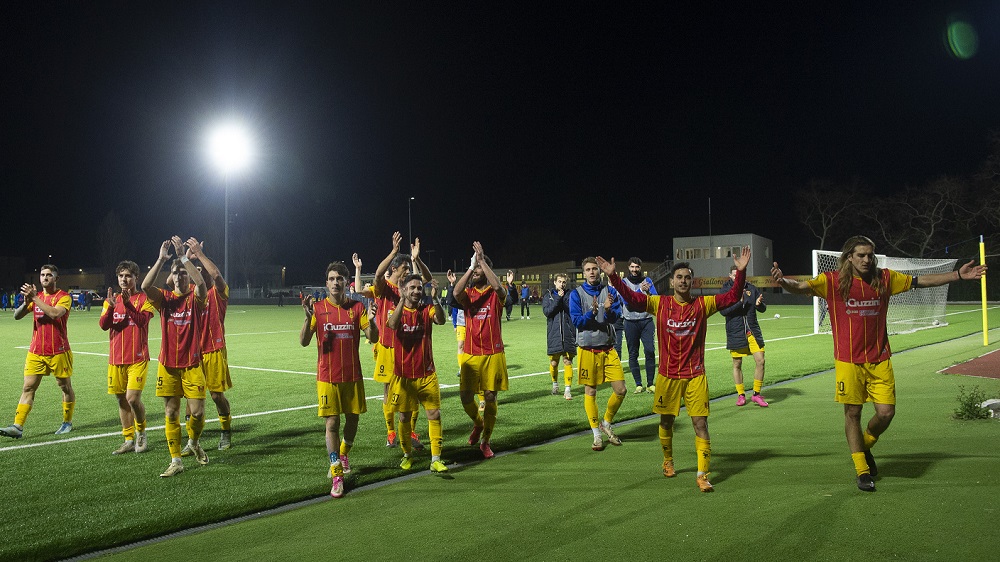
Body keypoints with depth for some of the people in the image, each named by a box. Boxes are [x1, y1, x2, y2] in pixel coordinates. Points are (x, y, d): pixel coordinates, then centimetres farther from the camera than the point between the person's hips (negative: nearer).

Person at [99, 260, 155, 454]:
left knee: (132, 398, -14)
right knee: (121, 400, 9)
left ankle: (141, 431, 12)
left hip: (138, 358, -5)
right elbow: (103, 325, -2)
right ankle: (129, 441, 19)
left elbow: (142, 320, -17)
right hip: (116, 359, 5)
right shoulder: (111, 300, 11)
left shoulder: (144, 299, -1)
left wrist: (128, 304, -27)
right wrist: (111, 307, -18)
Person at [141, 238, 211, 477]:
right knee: (171, 414, 4)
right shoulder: (165, 298, 3)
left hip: (192, 365, -2)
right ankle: (176, 461, 13)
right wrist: (161, 259, -22)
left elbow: (201, 283, -25)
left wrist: (185, 257, -26)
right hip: (167, 365, 2)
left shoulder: (196, 297, -1)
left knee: (197, 412, -4)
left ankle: (194, 443, 26)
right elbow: (145, 286, -17)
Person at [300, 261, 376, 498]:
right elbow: (304, 342, -9)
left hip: (352, 375, 2)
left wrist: (371, 319, -24)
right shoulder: (318, 308, -4)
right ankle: (336, 476, 6)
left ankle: (343, 454, 42)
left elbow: (373, 338, -5)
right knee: (332, 424, -2)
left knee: (352, 420, 13)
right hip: (327, 377, -2)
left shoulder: (357, 307, 0)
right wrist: (308, 318, -25)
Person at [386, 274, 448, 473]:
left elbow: (440, 320, -21)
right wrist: (402, 299, -32)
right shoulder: (397, 310, -3)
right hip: (403, 374, -1)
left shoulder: (427, 309, 0)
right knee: (404, 417, 10)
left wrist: (435, 298, -33)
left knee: (434, 415, -5)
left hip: (427, 374, 1)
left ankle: (436, 459, 1)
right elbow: (392, 324, -26)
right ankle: (407, 455, 30)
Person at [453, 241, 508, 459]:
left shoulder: (495, 295, 0)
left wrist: (481, 260, -21)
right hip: (471, 354, 2)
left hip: (493, 354, -2)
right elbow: (456, 292, -19)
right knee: (465, 397, -2)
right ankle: (478, 423, 31)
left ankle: (485, 441, 16)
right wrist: (472, 266, -20)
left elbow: (497, 286, -25)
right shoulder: (468, 293, 5)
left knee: (490, 397, 0)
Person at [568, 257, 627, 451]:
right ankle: (596, 434, 18)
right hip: (587, 349, -2)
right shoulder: (576, 294, -1)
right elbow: (576, 320, -8)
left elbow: (615, 316, -6)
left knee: (620, 390, -2)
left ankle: (606, 424, 22)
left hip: (608, 348, 2)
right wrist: (592, 312, -25)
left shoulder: (610, 291, 4)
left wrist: (608, 309, -28)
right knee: (590, 392, 3)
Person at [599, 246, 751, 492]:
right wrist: (613, 276, -21)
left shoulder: (703, 304, -2)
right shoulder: (660, 303, -2)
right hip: (667, 375, 1)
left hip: (695, 375, -1)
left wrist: (741, 271, -22)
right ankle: (668, 462, 39)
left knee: (701, 424, -4)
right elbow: (631, 297, -8)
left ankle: (702, 475, 3)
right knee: (666, 421, 15)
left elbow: (732, 296, -8)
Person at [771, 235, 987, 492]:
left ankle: (864, 447, 31)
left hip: (879, 360, 3)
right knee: (852, 413, 3)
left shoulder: (885, 278, 4)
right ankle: (862, 470, 17)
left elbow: (923, 280, 12)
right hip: (849, 362, -3)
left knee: (886, 412, 0)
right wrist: (783, 280, -38)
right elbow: (801, 286, -17)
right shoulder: (832, 281, -6)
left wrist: (959, 275, 8)